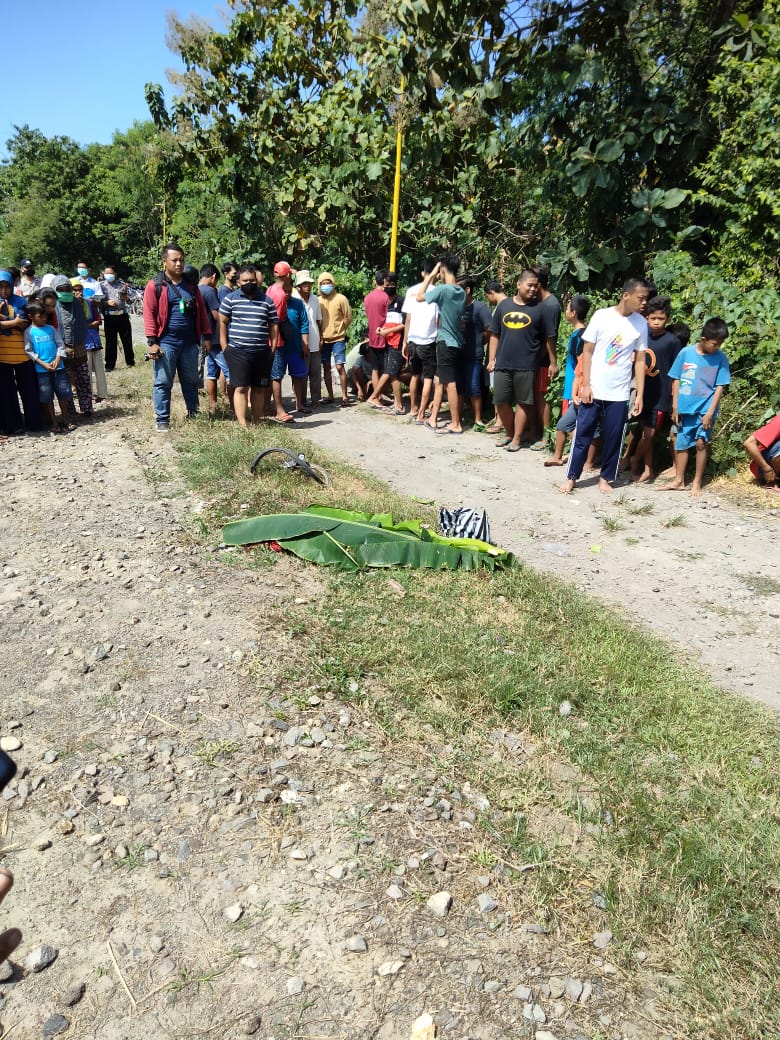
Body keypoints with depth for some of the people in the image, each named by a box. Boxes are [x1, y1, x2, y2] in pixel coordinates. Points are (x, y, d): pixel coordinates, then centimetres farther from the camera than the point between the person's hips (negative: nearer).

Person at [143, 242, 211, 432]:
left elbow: (201, 311, 14)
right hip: (166, 343, -4)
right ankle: (162, 420, 8)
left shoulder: (191, 285, 12)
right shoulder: (155, 285, -3)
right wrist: (152, 342, -14)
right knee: (163, 382, 1)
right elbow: (149, 314, -7)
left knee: (191, 381, 13)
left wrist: (206, 336, 7)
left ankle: (193, 414, 27)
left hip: (189, 343, 4)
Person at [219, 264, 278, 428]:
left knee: (259, 389, 7)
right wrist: (225, 347, -4)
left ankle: (256, 423, 17)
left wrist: (273, 348, 4)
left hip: (262, 352, 3)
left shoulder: (267, 301, 11)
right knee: (241, 388, -7)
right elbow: (223, 322, 3)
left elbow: (274, 325, 12)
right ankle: (242, 425, -7)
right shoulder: (230, 299, 3)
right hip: (237, 351, -3)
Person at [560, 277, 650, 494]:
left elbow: (640, 360, 5)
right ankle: (571, 477, 16)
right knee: (582, 435, 5)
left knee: (613, 439, 8)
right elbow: (587, 351, -3)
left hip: (619, 394, 2)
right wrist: (586, 385, -8)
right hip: (594, 390, -2)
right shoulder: (602, 316, -7)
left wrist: (640, 394, 2)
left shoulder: (641, 323, 1)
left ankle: (606, 478, 23)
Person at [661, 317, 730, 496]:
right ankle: (679, 481, 22)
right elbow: (676, 380, 2)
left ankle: (697, 482, 5)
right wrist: (675, 408, 1)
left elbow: (720, 387, -4)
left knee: (701, 442, -8)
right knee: (681, 444, 9)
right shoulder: (686, 353, -4)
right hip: (685, 408, 2)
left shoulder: (721, 358, -5)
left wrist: (710, 412, -11)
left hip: (705, 409, -2)